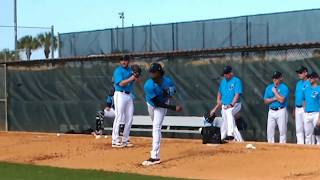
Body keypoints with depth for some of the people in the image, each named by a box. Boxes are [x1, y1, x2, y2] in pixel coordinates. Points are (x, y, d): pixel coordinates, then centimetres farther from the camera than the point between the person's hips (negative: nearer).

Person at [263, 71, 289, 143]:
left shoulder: (284, 88, -5)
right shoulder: (269, 87, 10)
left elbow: (281, 100, -17)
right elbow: (266, 101, 5)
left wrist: (275, 92, -11)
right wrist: (274, 99, -9)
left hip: (281, 111, -5)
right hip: (271, 111, 5)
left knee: (282, 130, -4)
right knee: (269, 130, 4)